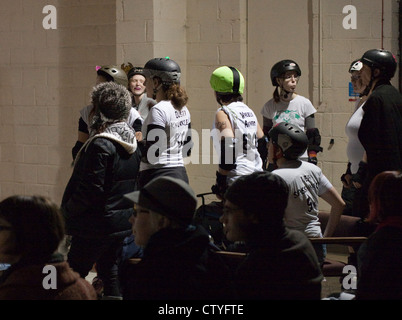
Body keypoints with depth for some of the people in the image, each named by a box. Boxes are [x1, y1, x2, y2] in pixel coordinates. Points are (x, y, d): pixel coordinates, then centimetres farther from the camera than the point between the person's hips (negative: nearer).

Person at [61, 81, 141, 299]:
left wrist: (67, 210, -9)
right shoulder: (132, 145, 6)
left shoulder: (100, 145, -20)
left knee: (73, 276, 3)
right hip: (125, 223, 8)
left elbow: (90, 189, -22)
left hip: (98, 225, -8)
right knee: (111, 271, 16)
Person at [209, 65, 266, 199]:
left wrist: (220, 182, -15)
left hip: (237, 178, -8)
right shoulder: (249, 111, 14)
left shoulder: (223, 113, -10)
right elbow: (263, 145, 17)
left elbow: (228, 149, -20)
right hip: (257, 176, 8)